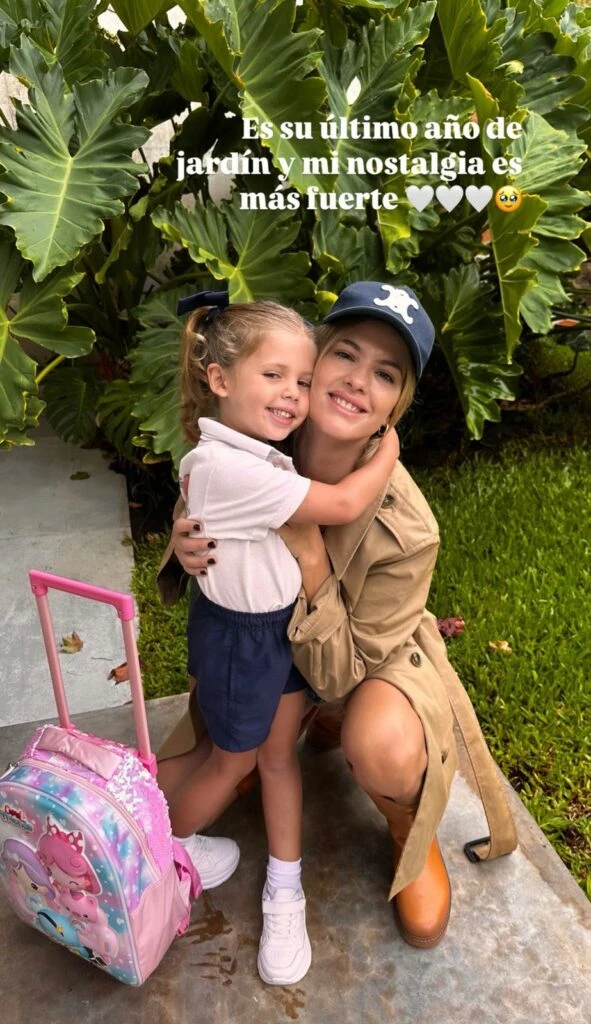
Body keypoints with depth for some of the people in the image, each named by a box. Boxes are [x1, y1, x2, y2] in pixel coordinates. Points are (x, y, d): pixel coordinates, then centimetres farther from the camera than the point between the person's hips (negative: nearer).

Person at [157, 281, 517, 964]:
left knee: (384, 753, -38)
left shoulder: (405, 529, -33)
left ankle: (407, 826, 3)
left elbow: (340, 675, -26)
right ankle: (322, 728, 23)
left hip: (372, 666, -3)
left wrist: (310, 556, -40)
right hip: (262, 661, 4)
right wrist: (184, 549, -29)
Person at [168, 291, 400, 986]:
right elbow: (343, 506, -29)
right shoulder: (226, 466, -32)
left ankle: (284, 892, 36)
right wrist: (389, 447, -14)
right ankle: (169, 846, 47)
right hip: (239, 636, -7)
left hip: (288, 621, 8)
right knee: (234, 760, 17)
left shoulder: (263, 455, -3)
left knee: (279, 752, 18)